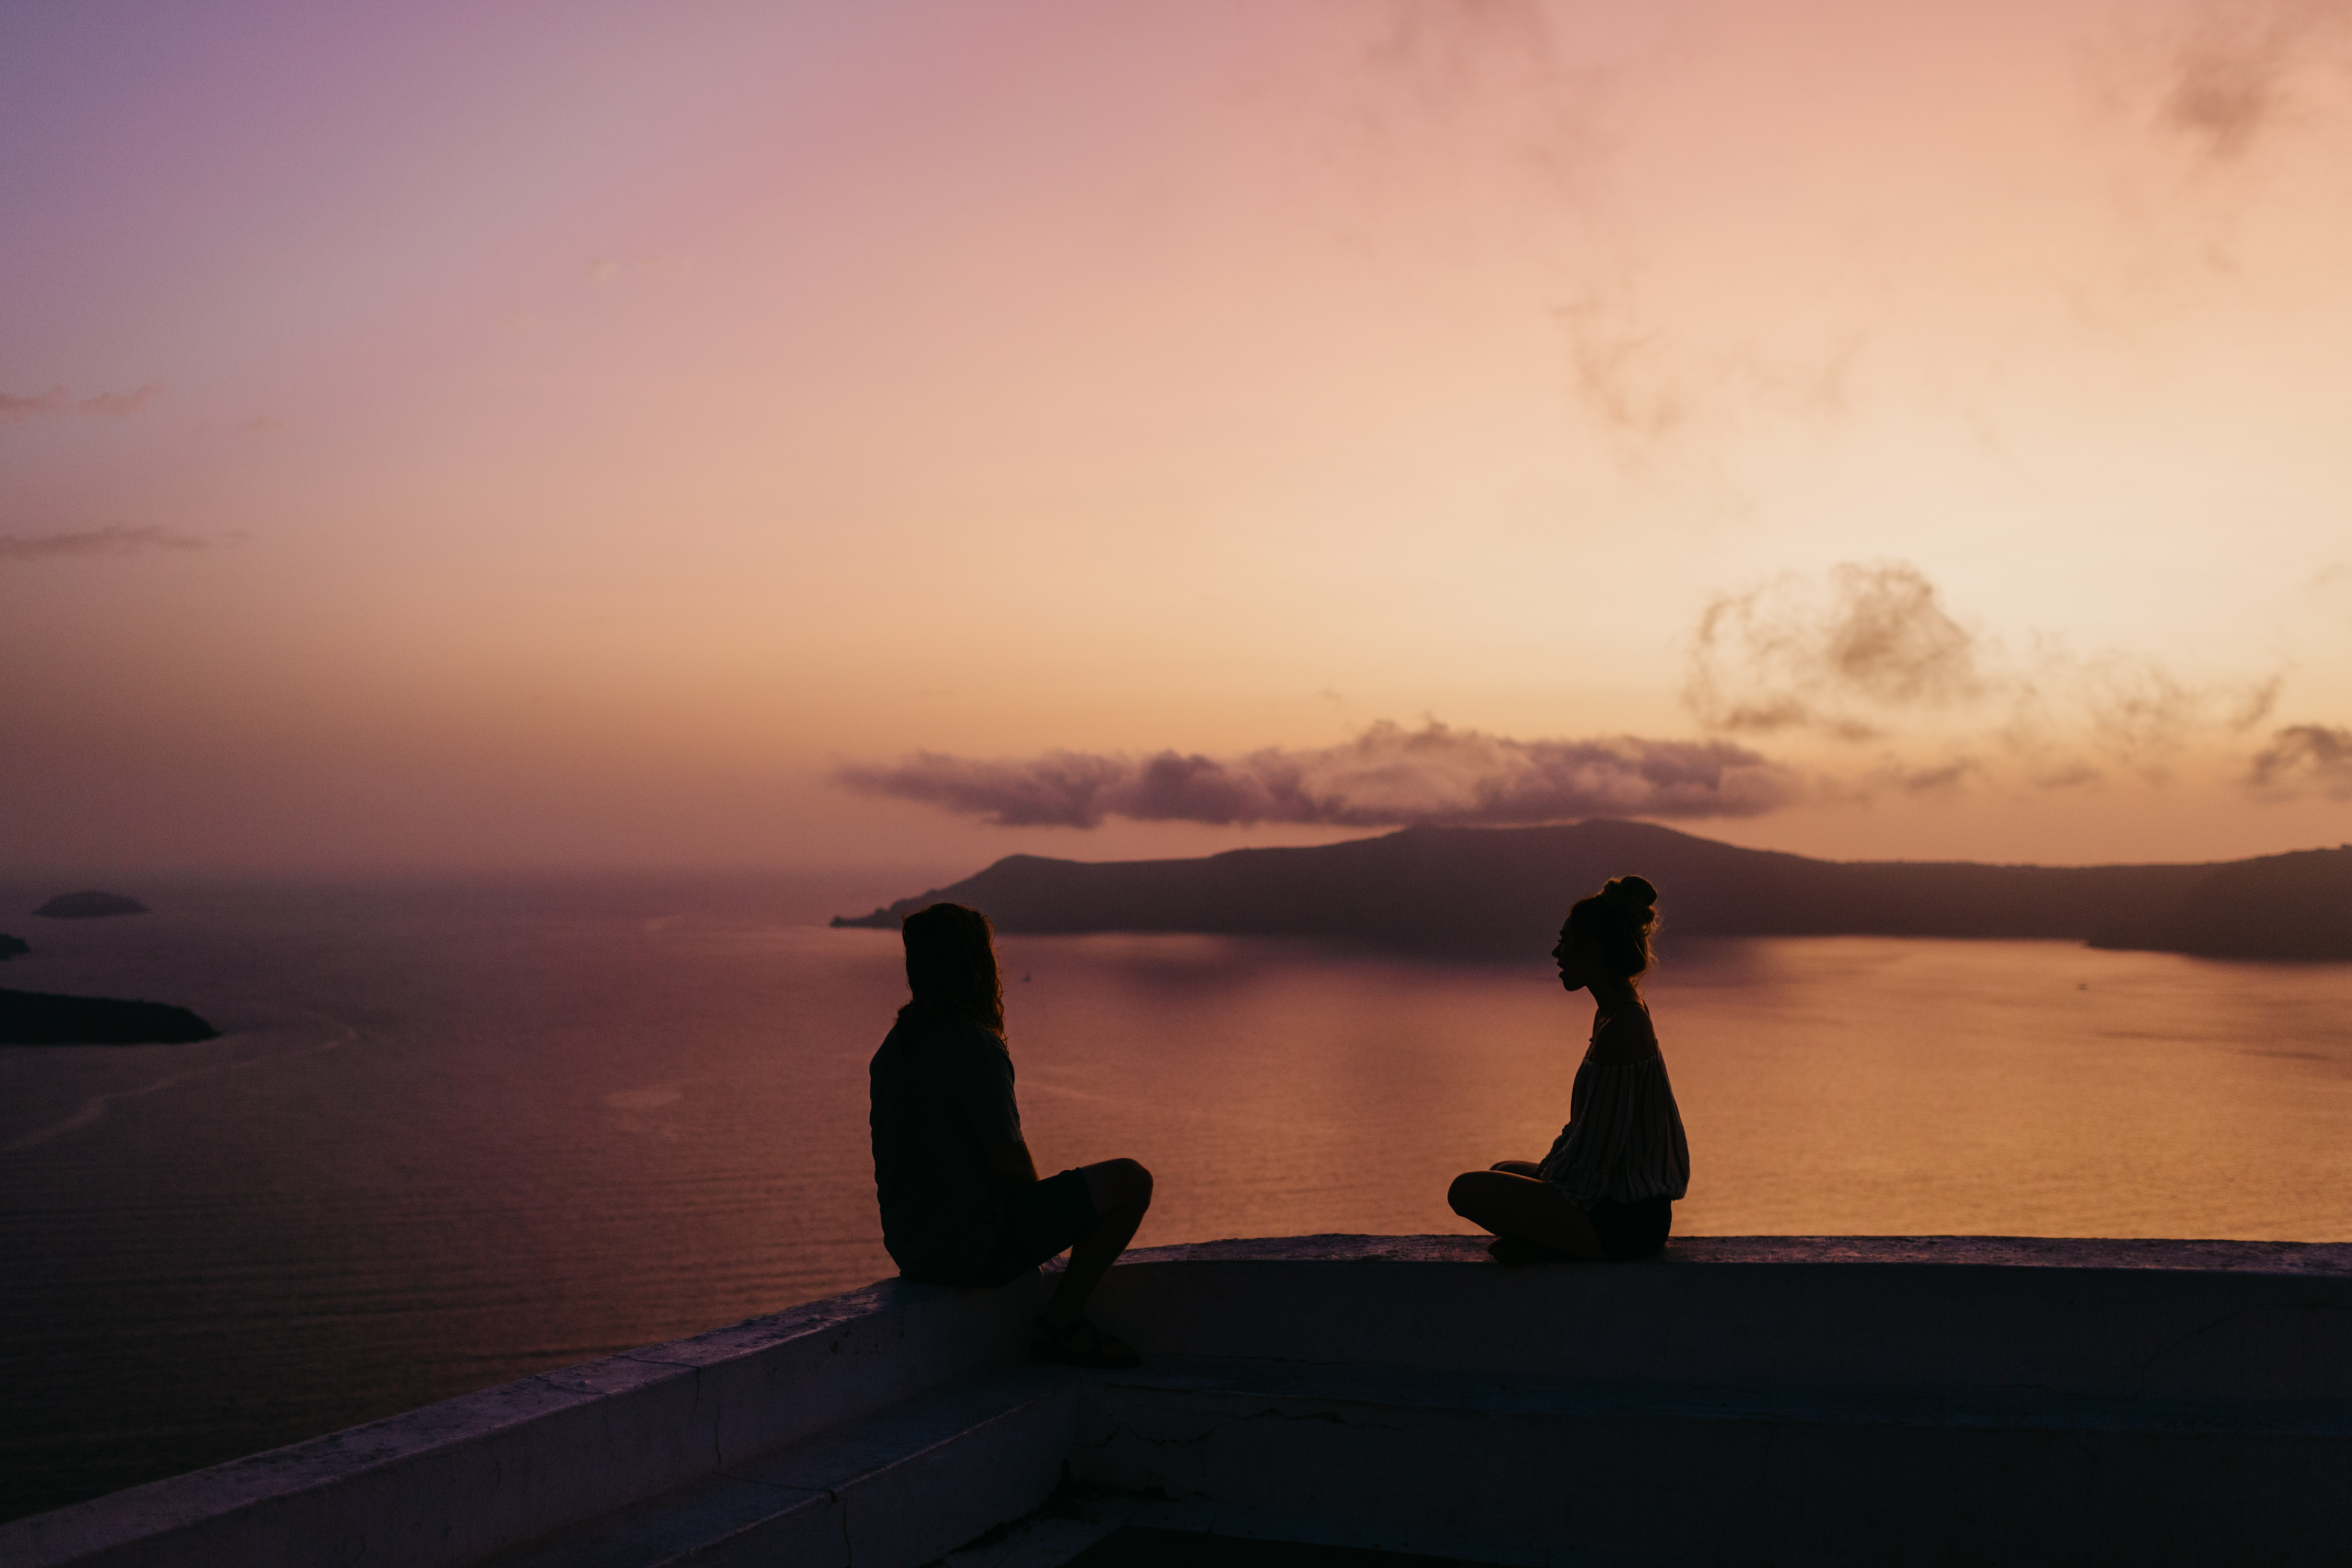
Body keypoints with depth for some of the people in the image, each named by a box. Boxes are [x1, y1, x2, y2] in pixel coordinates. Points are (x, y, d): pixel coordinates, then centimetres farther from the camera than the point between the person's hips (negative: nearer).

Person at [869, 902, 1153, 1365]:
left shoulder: (895, 1046, 6)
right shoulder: (977, 1050, -21)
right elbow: (1012, 1170, -20)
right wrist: (1043, 1202, 4)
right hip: (974, 1248, -9)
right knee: (1130, 1181, -4)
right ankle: (1061, 1323, 4)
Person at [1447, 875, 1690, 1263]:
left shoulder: (1621, 1028, -22)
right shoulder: (1617, 1012, 11)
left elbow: (1596, 1155, -21)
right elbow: (1584, 1128, 18)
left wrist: (1546, 1184, -7)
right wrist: (1548, 1171, 10)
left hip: (1624, 1220, -11)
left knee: (1467, 1191, -16)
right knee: (1503, 1171, 29)